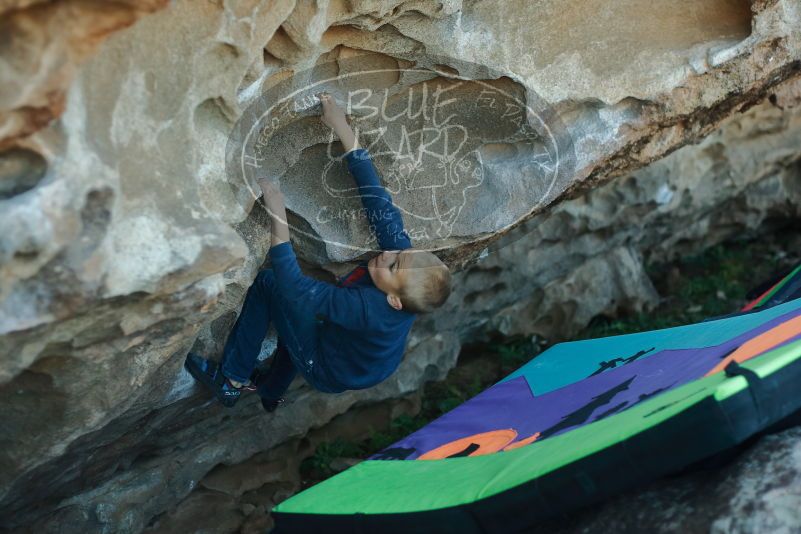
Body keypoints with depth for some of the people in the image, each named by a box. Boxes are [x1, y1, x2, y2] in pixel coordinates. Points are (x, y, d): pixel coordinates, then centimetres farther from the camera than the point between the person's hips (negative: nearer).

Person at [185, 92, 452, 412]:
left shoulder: (368, 309, -43)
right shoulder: (401, 249, -27)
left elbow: (296, 289, -43)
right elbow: (378, 200, -25)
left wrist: (278, 219, -46)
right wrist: (344, 131, -28)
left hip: (331, 372, -7)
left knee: (268, 284, -9)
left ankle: (233, 380, 6)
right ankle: (270, 390, 43)